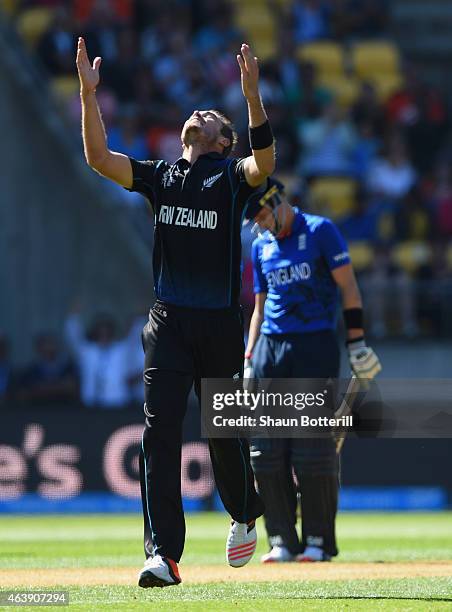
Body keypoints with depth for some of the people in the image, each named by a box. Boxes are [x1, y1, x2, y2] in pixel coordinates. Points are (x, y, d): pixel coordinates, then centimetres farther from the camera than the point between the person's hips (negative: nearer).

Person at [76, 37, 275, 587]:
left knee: (224, 434, 7)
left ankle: (245, 516, 38)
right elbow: (98, 156, 2)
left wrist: (251, 96, -31)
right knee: (159, 432, -10)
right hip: (168, 323, 3)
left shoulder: (232, 176, 2)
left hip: (220, 324, -2)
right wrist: (87, 93, -8)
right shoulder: (159, 175, 12)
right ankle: (163, 556, -14)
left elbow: (264, 163, -21)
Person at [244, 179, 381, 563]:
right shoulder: (261, 246, 17)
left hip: (315, 344, -6)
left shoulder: (320, 231, 0)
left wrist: (357, 342, -10)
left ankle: (319, 541, -1)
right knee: (267, 451, -1)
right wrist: (249, 361, 13)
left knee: (314, 449, -8)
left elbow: (348, 287, -3)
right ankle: (283, 541, 4)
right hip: (270, 346, 6)